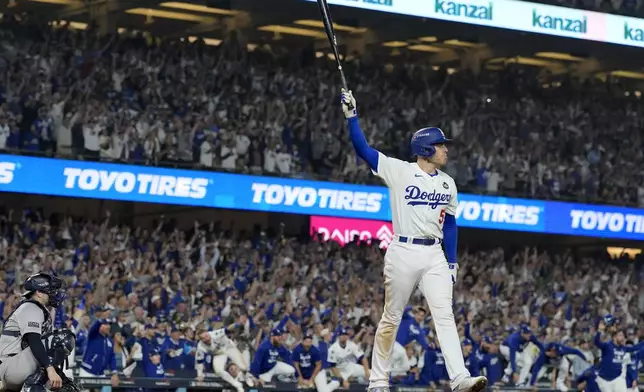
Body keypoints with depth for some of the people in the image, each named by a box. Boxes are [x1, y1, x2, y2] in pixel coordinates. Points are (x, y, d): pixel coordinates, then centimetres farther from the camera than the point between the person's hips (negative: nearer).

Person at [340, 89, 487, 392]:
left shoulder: (448, 183, 12)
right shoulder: (399, 171, -3)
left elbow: (450, 225, 17)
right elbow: (363, 149, -8)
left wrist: (452, 263, 12)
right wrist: (351, 116, -17)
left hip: (434, 256, 4)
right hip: (403, 253, -3)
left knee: (444, 315, -9)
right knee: (391, 318, 4)